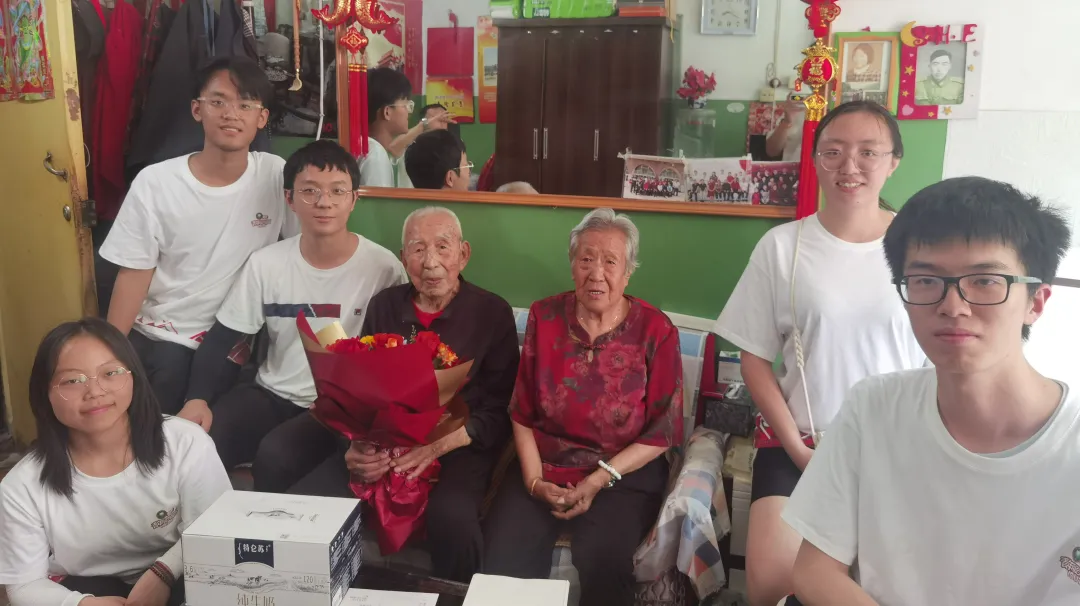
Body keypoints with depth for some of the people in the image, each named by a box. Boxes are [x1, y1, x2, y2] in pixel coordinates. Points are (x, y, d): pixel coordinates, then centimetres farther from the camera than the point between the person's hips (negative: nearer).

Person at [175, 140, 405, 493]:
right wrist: (198, 398, -13)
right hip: (272, 394, 3)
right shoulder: (265, 264, 0)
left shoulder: (382, 268, -8)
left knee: (274, 456, -30)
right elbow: (220, 339, 3)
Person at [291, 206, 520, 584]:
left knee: (453, 519, -35)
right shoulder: (384, 306, 11)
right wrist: (356, 445, -11)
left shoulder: (492, 312, 1)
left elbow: (500, 411, -3)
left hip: (459, 448, -3)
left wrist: (443, 442, -20)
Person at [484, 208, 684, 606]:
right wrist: (534, 480, -7)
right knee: (504, 557, -21)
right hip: (545, 465, 2)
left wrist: (599, 480, -12)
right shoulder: (544, 317, 2)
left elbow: (664, 431, -4)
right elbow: (522, 412, 6)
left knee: (603, 561, -29)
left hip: (624, 474, -2)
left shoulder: (655, 331, -5)